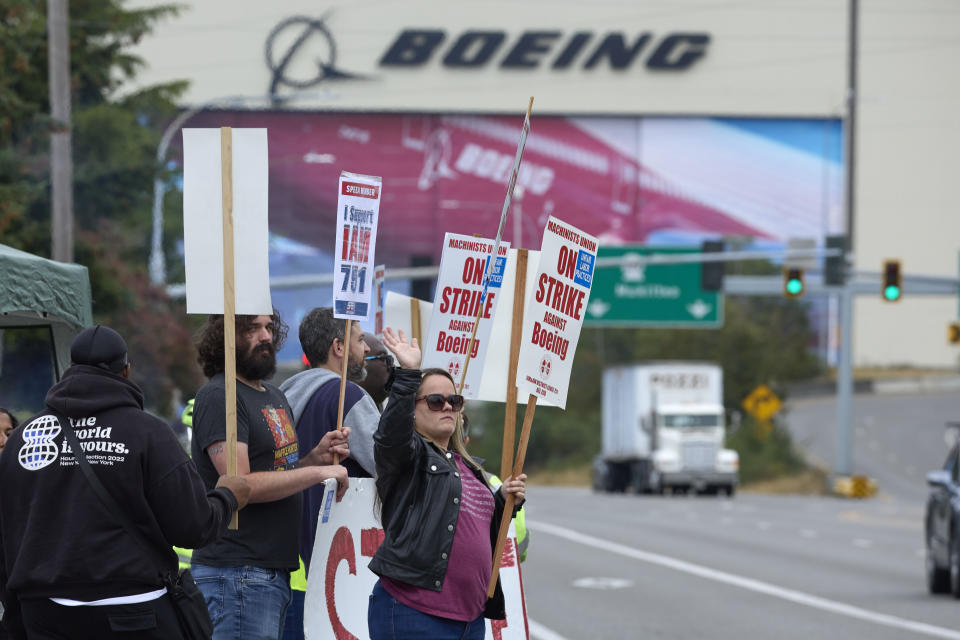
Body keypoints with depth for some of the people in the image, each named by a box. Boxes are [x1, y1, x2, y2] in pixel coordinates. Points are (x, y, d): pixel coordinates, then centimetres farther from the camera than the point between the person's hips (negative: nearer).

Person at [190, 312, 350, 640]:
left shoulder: (275, 396, 19)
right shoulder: (217, 397, -10)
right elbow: (241, 485, -19)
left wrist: (316, 456, 6)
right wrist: (318, 472, -15)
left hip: (276, 572, 9)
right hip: (238, 572, -9)